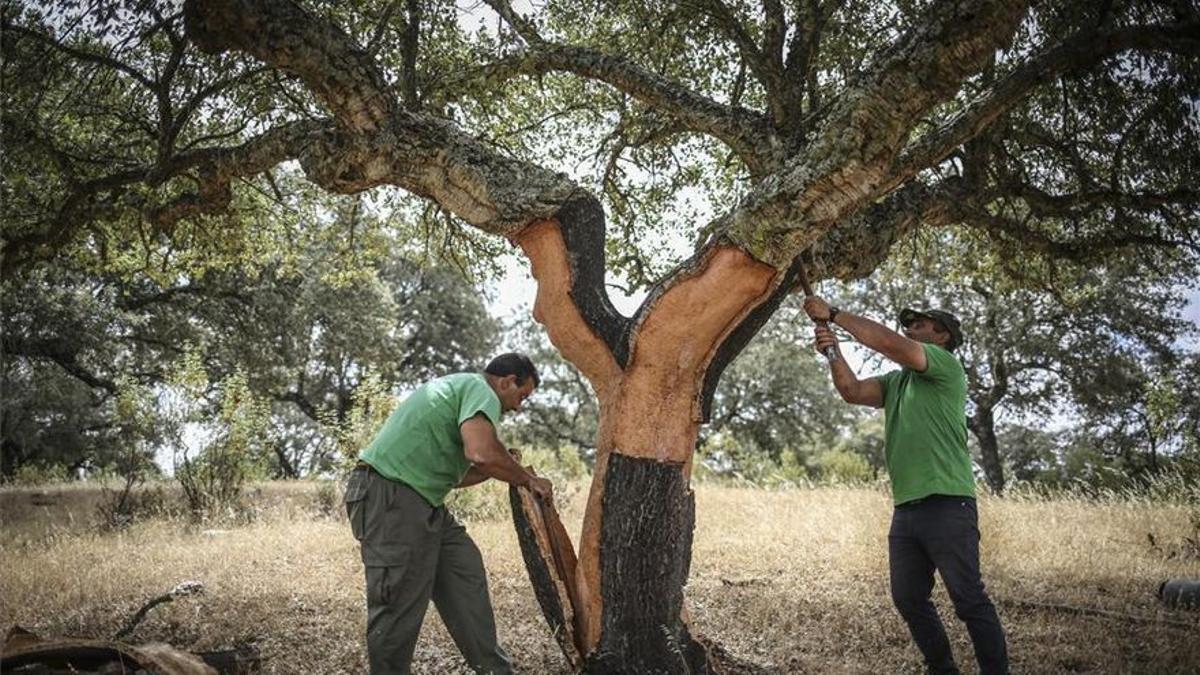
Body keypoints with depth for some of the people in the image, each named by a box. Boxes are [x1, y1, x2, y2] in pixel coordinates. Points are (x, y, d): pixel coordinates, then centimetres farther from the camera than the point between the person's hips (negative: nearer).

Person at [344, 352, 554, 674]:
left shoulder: (459, 386, 23)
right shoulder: (481, 390, -8)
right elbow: (481, 451, -27)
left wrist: (503, 467, 14)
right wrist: (528, 479, -11)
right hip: (390, 499, -11)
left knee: (466, 573, 11)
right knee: (400, 605, -4)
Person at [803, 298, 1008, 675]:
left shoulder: (946, 365, -2)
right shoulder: (895, 382, 20)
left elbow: (890, 344, -15)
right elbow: (853, 392, 7)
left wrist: (834, 314, -11)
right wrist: (833, 352, -7)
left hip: (947, 506, -8)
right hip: (906, 510, 8)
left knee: (969, 600, -6)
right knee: (908, 599, 11)